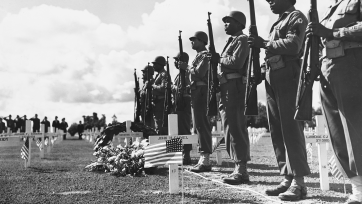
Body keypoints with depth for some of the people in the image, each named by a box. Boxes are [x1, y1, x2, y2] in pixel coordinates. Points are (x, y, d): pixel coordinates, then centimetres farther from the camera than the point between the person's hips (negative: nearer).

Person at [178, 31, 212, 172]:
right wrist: (185, 67, 8)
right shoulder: (198, 56, 21)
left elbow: (199, 73, -19)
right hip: (196, 93, 10)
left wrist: (186, 67, -7)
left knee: (202, 125, -12)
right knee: (200, 125, 11)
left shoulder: (205, 55, -7)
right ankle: (203, 159, 17)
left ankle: (205, 161, -10)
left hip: (201, 91, -10)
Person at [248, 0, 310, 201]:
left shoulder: (296, 17, 1)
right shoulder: (277, 23, 26)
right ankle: (287, 178, 12)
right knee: (277, 131, 6)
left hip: (288, 77, -8)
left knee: (291, 129, -9)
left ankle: (299, 182, -4)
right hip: (272, 79, 9)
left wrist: (265, 44, -12)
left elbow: (293, 45, -15)